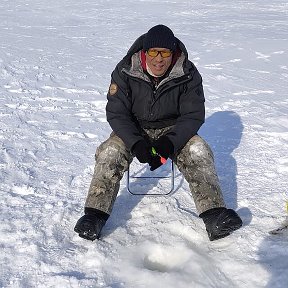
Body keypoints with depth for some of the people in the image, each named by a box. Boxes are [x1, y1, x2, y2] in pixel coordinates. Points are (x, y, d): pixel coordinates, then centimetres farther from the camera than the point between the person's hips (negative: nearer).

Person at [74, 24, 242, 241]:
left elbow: (193, 115, -14)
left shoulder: (188, 74, -15)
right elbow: (116, 113, -15)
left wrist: (168, 143, -30)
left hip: (173, 130, 0)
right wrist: (137, 143, -31)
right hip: (134, 130, 0)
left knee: (198, 152, -27)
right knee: (110, 152, -26)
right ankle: (95, 214, -22)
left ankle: (214, 215, -28)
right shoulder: (125, 71, -16)